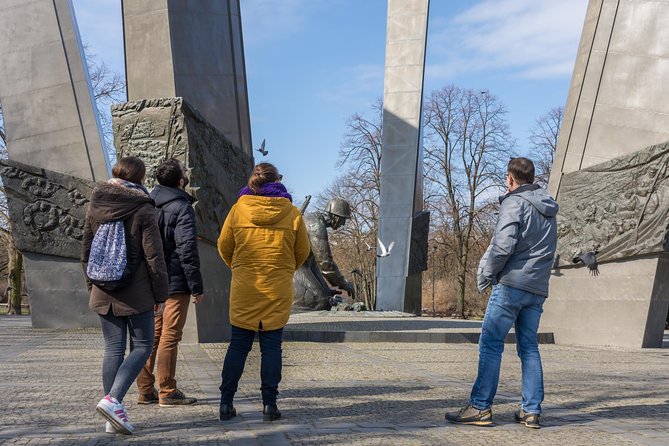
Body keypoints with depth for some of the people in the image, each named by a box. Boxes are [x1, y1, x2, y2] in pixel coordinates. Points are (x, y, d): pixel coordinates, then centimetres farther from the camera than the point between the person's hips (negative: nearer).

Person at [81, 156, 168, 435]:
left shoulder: (95, 207, 6)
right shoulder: (143, 209, -10)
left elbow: (85, 253, 11)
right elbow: (154, 257, -10)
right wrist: (160, 295, -3)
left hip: (104, 294, 5)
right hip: (136, 294, -5)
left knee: (113, 349, 10)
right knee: (142, 347, 7)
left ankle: (113, 417, 12)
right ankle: (113, 400, -10)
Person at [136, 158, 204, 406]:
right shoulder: (182, 207, -11)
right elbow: (187, 250, -16)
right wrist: (197, 287, -13)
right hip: (176, 282, -7)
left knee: (151, 336, 12)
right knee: (169, 337, -2)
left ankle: (146, 390, 17)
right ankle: (168, 392, 4)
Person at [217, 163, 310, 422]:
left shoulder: (239, 208, -2)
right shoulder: (292, 213, -3)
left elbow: (224, 247, 7)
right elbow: (302, 252, 6)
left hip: (244, 287, 1)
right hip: (278, 289, -1)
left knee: (238, 344, 10)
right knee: (271, 345, 6)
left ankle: (226, 402, 12)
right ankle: (269, 404, 7)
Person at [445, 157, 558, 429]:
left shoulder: (514, 203, -7)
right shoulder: (548, 210, 19)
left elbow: (503, 245, -18)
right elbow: (547, 250, 19)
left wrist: (485, 274, -5)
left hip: (511, 284, -7)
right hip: (538, 288, 8)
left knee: (490, 345, -4)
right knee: (529, 347, 11)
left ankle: (480, 407, -4)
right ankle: (532, 411, 10)